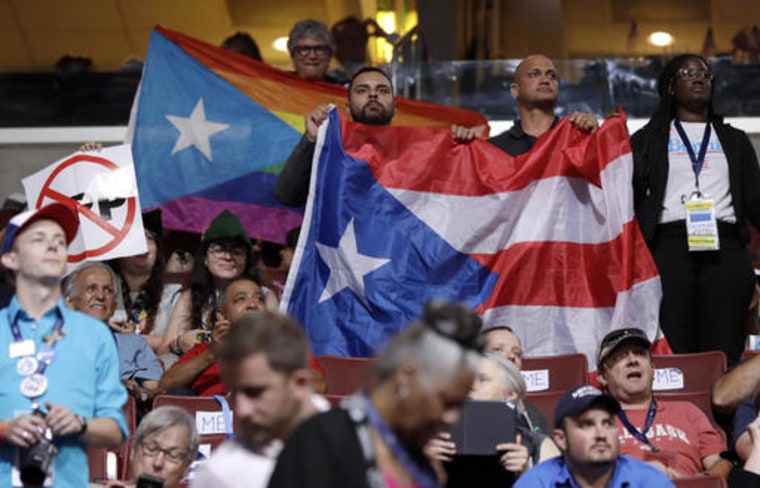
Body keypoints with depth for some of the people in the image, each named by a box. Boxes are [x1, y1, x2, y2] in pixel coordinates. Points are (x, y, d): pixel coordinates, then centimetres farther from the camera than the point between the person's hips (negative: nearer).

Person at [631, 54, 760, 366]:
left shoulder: (734, 141, 23)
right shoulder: (648, 140, 17)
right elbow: (628, 197, 10)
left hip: (726, 249, 2)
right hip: (669, 245, -2)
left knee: (725, 354, -6)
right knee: (673, 353, -10)